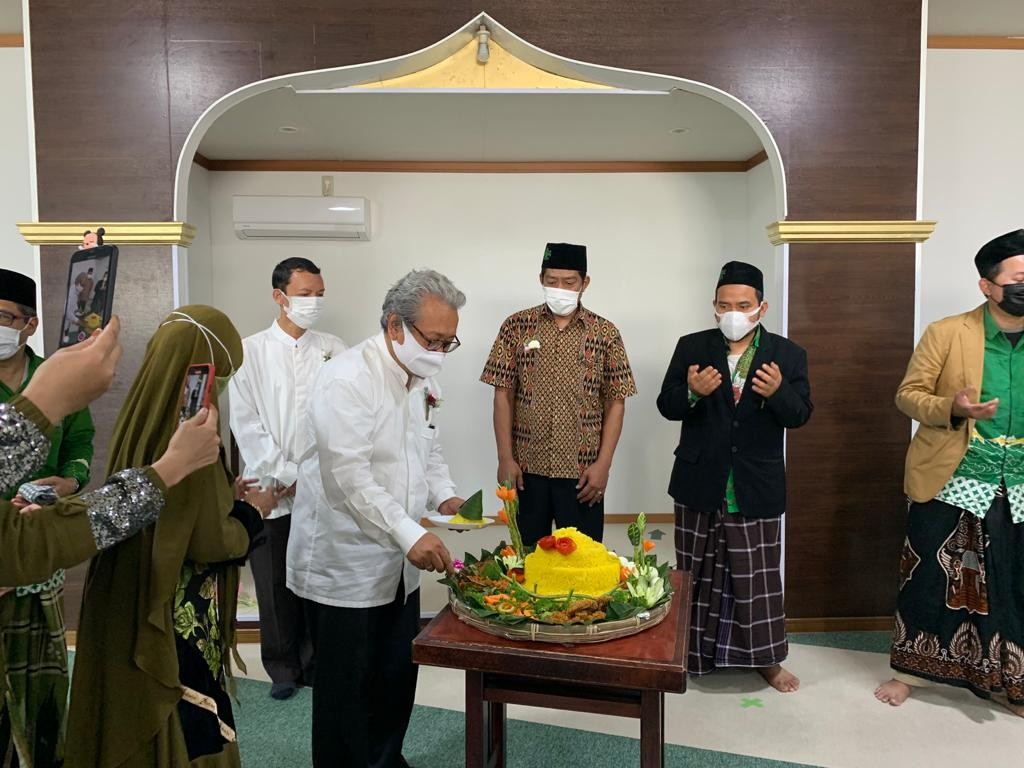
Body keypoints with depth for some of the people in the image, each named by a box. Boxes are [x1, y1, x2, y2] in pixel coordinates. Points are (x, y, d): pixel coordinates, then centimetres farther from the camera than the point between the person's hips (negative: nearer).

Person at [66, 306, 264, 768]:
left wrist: (228, 496, 13)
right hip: (176, 618, -8)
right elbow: (210, 541, -21)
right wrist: (252, 512, -4)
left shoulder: (140, 419, 0)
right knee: (185, 728, 9)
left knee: (135, 721, 23)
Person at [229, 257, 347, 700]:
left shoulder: (334, 350, 4)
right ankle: (283, 669, 26)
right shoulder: (251, 352, 1)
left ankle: (316, 663, 26)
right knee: (275, 585, 8)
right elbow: (246, 423, -2)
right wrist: (284, 476, -8)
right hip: (271, 490, 0)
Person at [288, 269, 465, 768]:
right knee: (348, 692, 6)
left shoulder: (420, 380, 6)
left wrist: (443, 494, 0)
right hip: (345, 568, -8)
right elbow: (348, 476, -28)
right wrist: (410, 534, -30)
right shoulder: (348, 379, -21)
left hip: (399, 565, 8)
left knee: (397, 680, 19)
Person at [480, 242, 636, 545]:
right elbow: (503, 395, 1)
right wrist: (505, 458, -4)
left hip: (582, 471, 0)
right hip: (526, 468, 1)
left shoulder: (605, 333, 0)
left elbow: (615, 403, 1)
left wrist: (603, 464, -6)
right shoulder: (516, 326, 1)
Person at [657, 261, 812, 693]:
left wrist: (778, 391, -26)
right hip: (699, 485, 1)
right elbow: (666, 406, -3)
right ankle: (693, 654, 30)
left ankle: (766, 658, 29)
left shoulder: (788, 354, 0)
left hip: (757, 489, 0)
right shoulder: (691, 347, 0)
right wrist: (692, 392, -25)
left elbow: (800, 416, -4)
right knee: (698, 577, 13)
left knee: (759, 577, 9)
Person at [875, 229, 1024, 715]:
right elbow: (907, 395, -6)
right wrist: (952, 408, -23)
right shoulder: (946, 333, -6)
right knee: (930, 579, 8)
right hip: (951, 483, -3)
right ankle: (909, 670, 26)